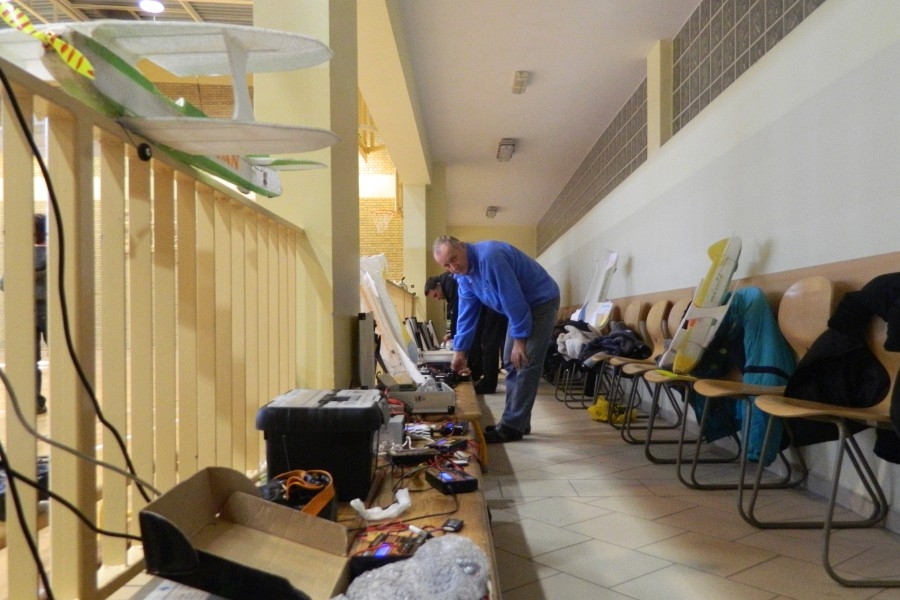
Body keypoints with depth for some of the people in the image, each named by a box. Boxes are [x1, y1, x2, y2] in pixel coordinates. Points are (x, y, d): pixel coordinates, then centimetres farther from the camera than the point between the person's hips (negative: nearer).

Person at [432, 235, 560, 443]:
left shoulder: (489, 257, -31)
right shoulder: (463, 275, -2)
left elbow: (514, 300, -29)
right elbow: (466, 313, 4)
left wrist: (519, 339, -23)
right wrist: (459, 350, 3)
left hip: (541, 301, -9)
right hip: (520, 306, 9)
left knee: (525, 364, -13)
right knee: (511, 363, 8)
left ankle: (512, 426, -8)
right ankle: (516, 421, 15)